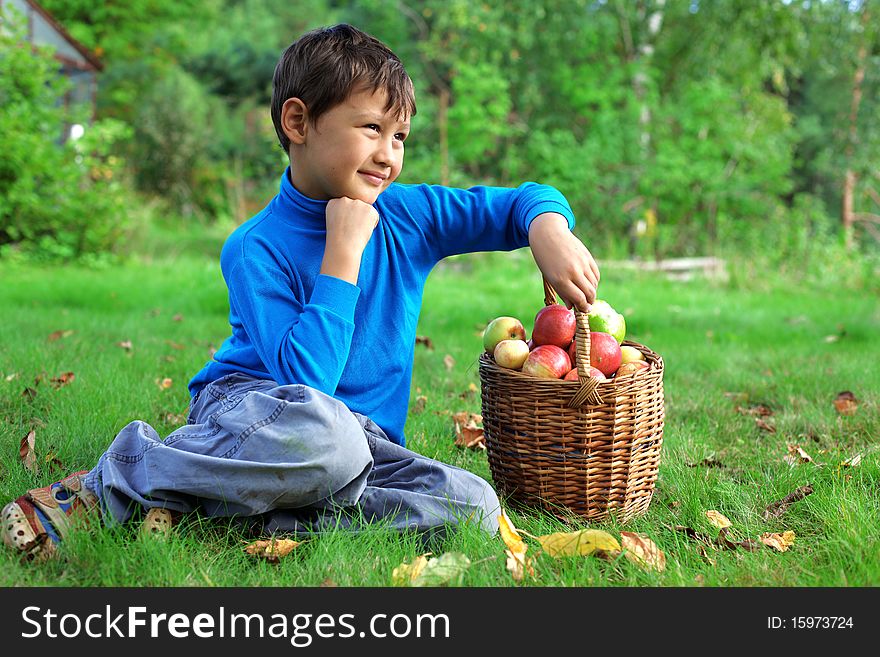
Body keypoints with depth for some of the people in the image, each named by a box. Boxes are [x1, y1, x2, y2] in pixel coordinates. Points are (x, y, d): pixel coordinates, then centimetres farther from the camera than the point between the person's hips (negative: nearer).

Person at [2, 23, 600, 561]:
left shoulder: (409, 215, 3)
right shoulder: (256, 249, -11)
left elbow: (526, 201, 10)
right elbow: (306, 379, -23)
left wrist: (550, 234, -14)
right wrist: (343, 253, -21)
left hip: (362, 436, 6)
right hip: (247, 404, -5)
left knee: (474, 506, -24)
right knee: (322, 429, -43)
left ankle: (222, 504, -22)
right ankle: (114, 477, -19)